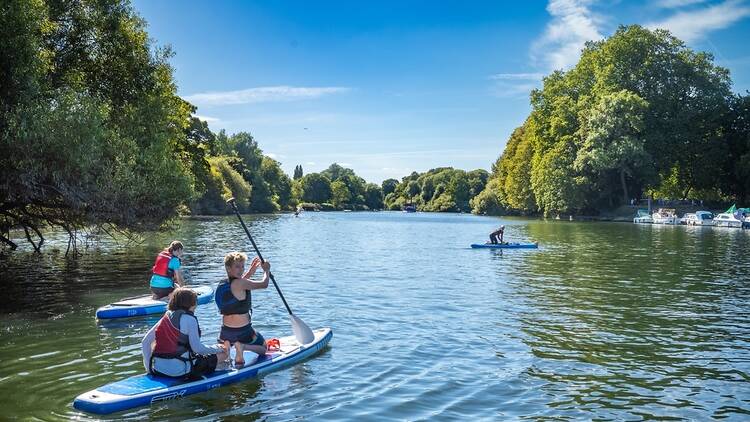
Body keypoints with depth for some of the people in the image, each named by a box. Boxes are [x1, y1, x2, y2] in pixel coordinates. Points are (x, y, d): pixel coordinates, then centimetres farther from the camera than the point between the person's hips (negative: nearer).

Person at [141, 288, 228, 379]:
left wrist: (149, 367, 17)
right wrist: (217, 348, 3)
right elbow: (197, 348, -13)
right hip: (180, 371, -7)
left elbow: (145, 342, 12)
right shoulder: (189, 319, -8)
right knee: (222, 355, 4)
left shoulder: (165, 318, 12)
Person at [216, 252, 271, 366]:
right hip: (243, 330, -6)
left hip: (226, 330, 6)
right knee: (263, 349, 19)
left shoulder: (222, 284, 4)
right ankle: (243, 346, -11)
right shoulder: (239, 283, -20)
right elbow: (264, 284, -11)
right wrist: (266, 270, 7)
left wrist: (250, 271, 28)